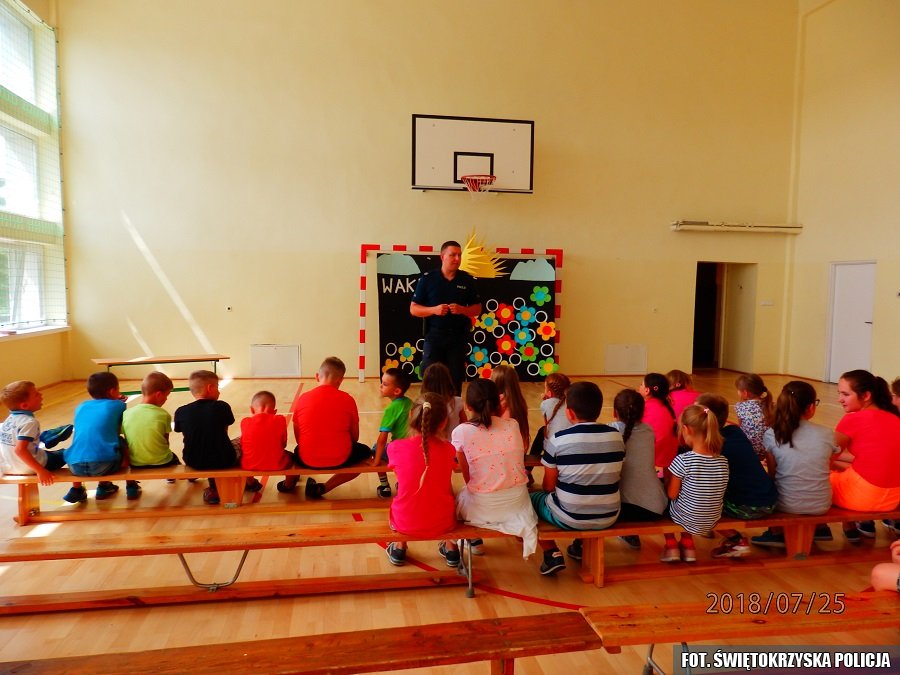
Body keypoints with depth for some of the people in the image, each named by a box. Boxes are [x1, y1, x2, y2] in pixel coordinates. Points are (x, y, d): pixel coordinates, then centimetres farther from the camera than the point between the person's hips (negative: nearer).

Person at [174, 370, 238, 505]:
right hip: (223, 461, -4)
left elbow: (192, 435, 10)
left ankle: (214, 487, 37)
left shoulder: (180, 412, -4)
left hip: (193, 462, 4)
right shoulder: (222, 407, -9)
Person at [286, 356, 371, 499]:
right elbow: (354, 437, 2)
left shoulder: (302, 399, -4)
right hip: (339, 458, -4)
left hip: (308, 459, 4)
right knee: (366, 453, 26)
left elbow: (297, 437, 4)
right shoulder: (347, 400, -7)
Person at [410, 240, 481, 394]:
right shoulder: (427, 278, -2)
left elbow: (477, 309, 8)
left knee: (456, 379, 7)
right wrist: (434, 310, -17)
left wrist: (462, 310, -13)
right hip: (434, 335, -1)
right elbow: (413, 309, 0)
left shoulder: (467, 280, 3)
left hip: (458, 336, 2)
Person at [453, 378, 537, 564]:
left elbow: (467, 477, -3)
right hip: (517, 504, 3)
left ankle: (473, 541, 40)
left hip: (482, 508, -3)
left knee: (461, 496, 30)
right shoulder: (513, 425, -4)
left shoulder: (461, 432, -10)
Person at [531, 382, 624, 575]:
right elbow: (615, 478, 8)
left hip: (570, 517, -4)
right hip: (609, 517, 4)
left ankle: (552, 554, 9)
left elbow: (548, 486, -5)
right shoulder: (616, 436, -5)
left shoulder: (559, 439, -15)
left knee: (532, 498, 22)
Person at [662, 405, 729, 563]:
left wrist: (667, 480, 4)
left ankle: (671, 546, 21)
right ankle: (688, 546, 29)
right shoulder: (723, 462, -10)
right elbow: (718, 494, 4)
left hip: (686, 519, -4)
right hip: (712, 521, 5)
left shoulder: (683, 460, -25)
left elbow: (672, 494, -16)